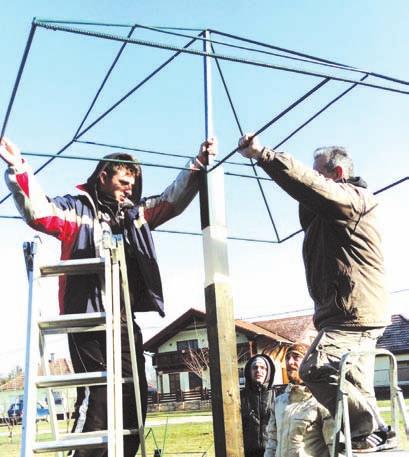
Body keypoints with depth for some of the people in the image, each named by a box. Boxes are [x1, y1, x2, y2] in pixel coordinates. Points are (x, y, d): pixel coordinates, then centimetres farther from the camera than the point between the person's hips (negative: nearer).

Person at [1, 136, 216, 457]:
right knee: (97, 396, -10)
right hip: (88, 319, -6)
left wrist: (198, 164, 17)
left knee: (134, 396, 7)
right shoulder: (78, 208, 2)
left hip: (125, 321, 6)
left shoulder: (135, 213, 19)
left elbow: (173, 200, 24)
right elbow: (39, 213, -15)